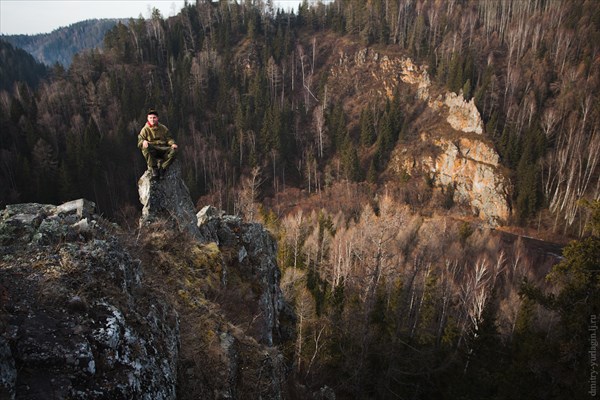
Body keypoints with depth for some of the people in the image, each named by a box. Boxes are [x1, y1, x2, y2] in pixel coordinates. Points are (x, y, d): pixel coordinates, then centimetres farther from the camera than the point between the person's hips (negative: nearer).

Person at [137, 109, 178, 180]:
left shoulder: (163, 128, 15)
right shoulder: (145, 130, 8)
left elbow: (169, 139, 12)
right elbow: (139, 141, 1)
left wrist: (172, 143, -12)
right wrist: (143, 142, -25)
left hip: (163, 149, 2)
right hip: (152, 151, -1)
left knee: (174, 150, -29)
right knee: (145, 147, -37)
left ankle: (162, 168, -28)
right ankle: (154, 169, -27)